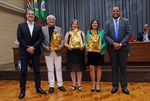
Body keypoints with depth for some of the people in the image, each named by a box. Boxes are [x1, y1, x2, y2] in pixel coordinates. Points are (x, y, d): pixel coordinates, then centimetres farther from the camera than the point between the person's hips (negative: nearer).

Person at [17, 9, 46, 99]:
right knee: (23, 71, 2)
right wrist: (27, 48, -13)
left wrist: (33, 47, -13)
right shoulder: (21, 25, 5)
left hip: (35, 51, 2)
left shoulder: (38, 27, 9)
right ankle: (22, 90, 12)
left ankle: (38, 87, 18)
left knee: (37, 70, 6)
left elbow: (41, 38, 0)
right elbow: (19, 38, -4)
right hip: (24, 51, -1)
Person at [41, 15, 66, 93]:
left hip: (57, 51, 2)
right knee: (50, 69, 5)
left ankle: (60, 84, 18)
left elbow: (62, 39, 7)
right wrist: (45, 47, -14)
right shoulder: (43, 29, 6)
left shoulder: (59, 29, 11)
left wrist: (61, 45, -13)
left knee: (58, 68, 7)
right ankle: (51, 86, 15)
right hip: (48, 51, -1)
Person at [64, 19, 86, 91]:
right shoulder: (68, 33, 9)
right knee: (72, 69, 3)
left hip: (80, 52, 0)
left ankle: (79, 85, 12)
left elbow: (84, 42, 5)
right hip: (71, 53, 0)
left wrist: (82, 46, -16)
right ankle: (73, 85, 14)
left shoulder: (81, 33, 9)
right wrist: (68, 46, -17)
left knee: (79, 69, 2)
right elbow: (65, 43, 4)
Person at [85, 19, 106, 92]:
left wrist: (101, 47, -16)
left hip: (99, 52, -1)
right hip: (90, 53, 1)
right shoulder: (88, 32, 10)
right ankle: (93, 84, 14)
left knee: (98, 68, 6)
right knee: (91, 68, -1)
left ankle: (98, 84, 17)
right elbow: (86, 42, 10)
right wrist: (86, 46, -10)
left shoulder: (102, 31, 4)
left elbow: (104, 42, 2)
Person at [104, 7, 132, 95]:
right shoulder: (107, 23, 9)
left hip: (123, 47, -1)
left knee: (123, 67, 3)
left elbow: (129, 33, -3)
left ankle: (124, 86, 12)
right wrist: (113, 43, -14)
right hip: (112, 48, 1)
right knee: (114, 67, 6)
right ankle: (115, 86, 14)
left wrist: (121, 44, -13)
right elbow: (106, 35, 1)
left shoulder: (126, 21, 5)